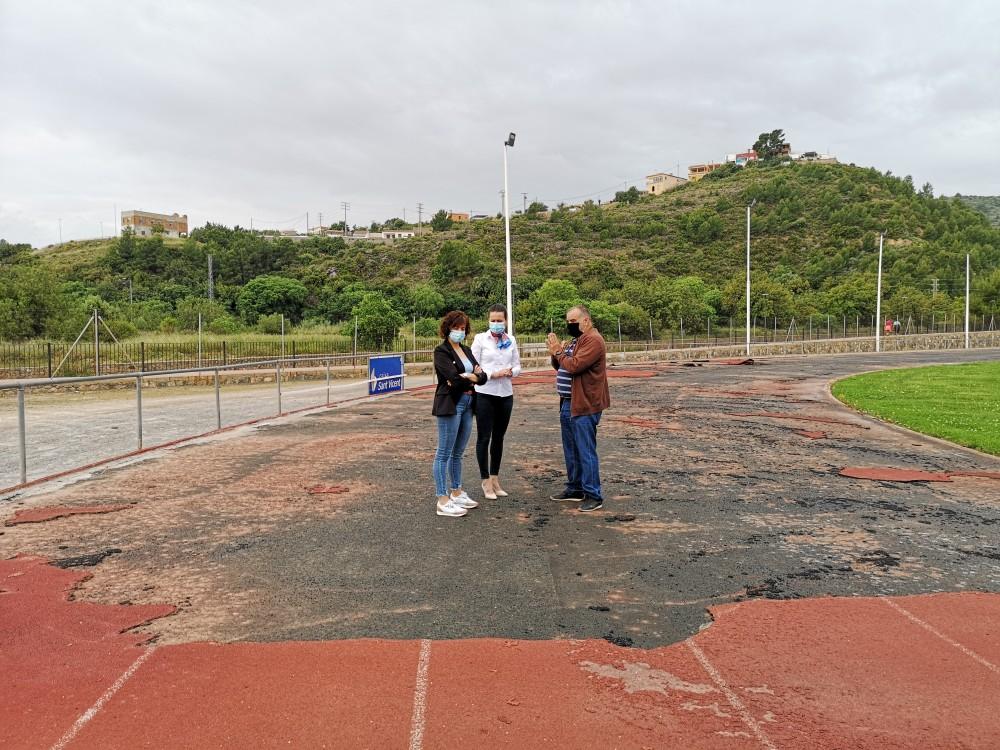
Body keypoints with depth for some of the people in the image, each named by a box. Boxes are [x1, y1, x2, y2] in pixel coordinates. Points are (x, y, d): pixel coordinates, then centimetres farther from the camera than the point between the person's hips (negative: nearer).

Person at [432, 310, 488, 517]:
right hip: (450, 405, -7)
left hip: (467, 405, 8)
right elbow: (454, 378, -20)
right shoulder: (441, 351, -7)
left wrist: (466, 378, -11)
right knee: (444, 453, -3)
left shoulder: (466, 350, 15)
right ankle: (443, 501, -1)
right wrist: (472, 377, -5)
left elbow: (482, 377, 6)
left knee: (458, 453, 16)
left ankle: (457, 493, 26)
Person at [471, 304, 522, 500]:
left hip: (505, 394, 4)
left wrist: (510, 371, -12)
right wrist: (493, 374, -18)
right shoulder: (480, 338, -3)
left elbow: (517, 366, 10)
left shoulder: (511, 340, 7)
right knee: (484, 438, 1)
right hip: (485, 394, -4)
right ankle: (486, 482, 11)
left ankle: (495, 479, 23)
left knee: (499, 438, 12)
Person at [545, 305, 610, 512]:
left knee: (586, 451, -6)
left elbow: (574, 365, -23)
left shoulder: (593, 340, -14)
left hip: (584, 405, -10)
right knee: (571, 450, 16)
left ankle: (593, 495, 1)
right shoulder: (575, 340, 19)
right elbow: (559, 366, 19)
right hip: (568, 403, 10)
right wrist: (556, 350, 1)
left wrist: (558, 352, -8)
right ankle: (575, 488, 27)